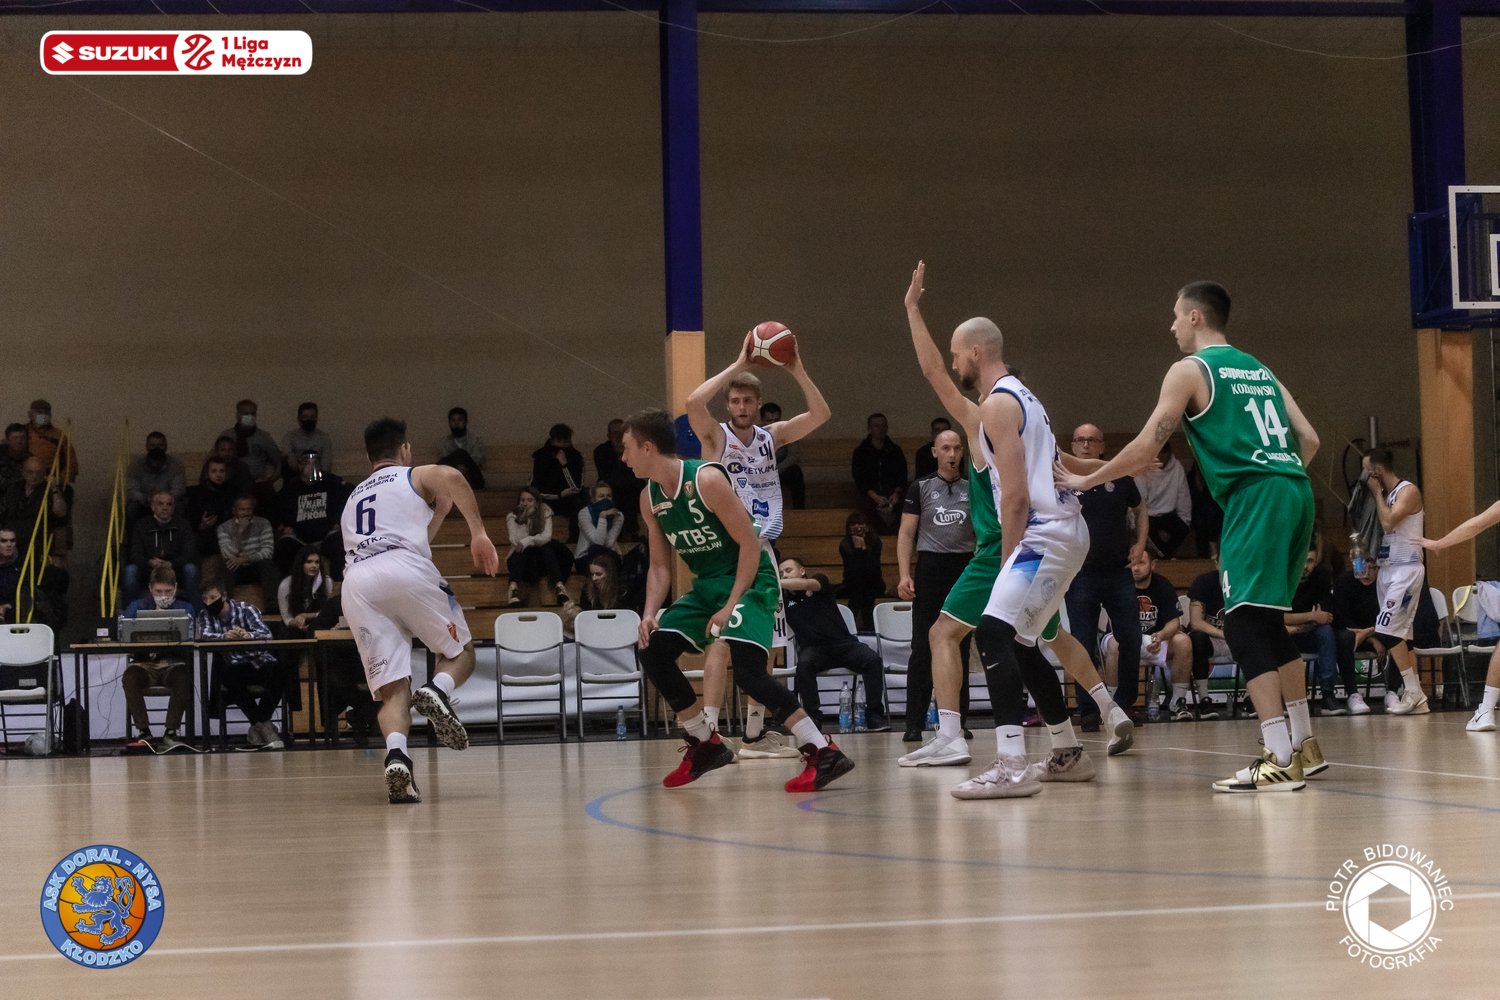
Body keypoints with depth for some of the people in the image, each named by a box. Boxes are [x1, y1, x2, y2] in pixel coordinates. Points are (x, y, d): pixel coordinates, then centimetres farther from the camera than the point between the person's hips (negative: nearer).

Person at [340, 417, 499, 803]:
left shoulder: (352, 499, 38)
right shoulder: (417, 477, 23)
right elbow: (451, 477, -2)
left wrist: (438, 511, 58)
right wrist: (479, 532, -5)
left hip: (354, 582, 4)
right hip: (405, 571, -4)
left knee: (392, 688, 1)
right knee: (460, 652, 15)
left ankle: (396, 757, -28)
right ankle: (438, 690, -19)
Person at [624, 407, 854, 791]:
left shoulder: (706, 479, -22)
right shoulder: (651, 499, 3)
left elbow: (750, 545, -20)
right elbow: (660, 566, 11)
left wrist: (731, 607, -23)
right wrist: (650, 614, -6)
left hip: (750, 579, -9)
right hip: (706, 585, 9)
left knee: (747, 669, -27)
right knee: (652, 651, 0)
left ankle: (824, 754, -25)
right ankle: (706, 744, 13)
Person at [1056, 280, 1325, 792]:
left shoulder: (1191, 370, 2)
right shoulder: (1259, 370, 23)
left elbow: (1147, 447, -1)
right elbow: (1308, 438, 19)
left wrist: (1087, 480, 10)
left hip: (1253, 496, -8)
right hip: (1296, 491, 8)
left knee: (1244, 625, -9)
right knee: (1267, 623, 19)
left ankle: (1278, 761, -18)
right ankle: (1304, 745, 22)